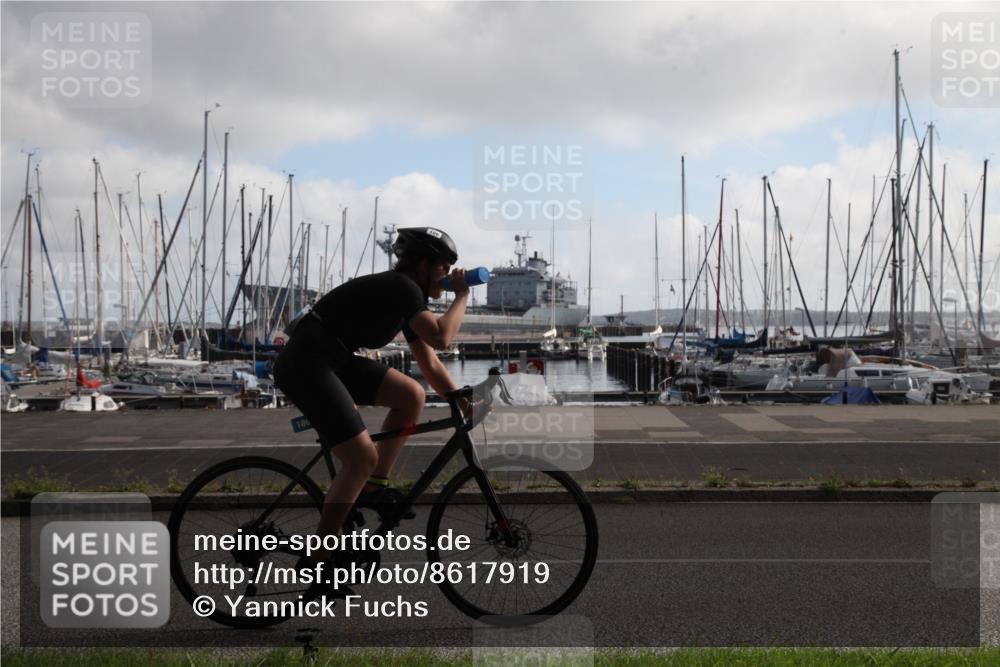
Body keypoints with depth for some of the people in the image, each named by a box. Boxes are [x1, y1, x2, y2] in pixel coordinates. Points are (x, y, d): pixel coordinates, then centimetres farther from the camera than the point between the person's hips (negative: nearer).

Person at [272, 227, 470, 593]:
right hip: (305, 362, -10)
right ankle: (316, 560, -3)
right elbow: (440, 338, -23)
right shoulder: (402, 287, -13)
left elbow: (430, 363, 19)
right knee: (362, 458, -13)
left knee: (412, 396, 2)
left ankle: (373, 489, 10)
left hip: (334, 360, 10)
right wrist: (462, 296, -8)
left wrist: (463, 402, 14)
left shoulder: (406, 297, 16)